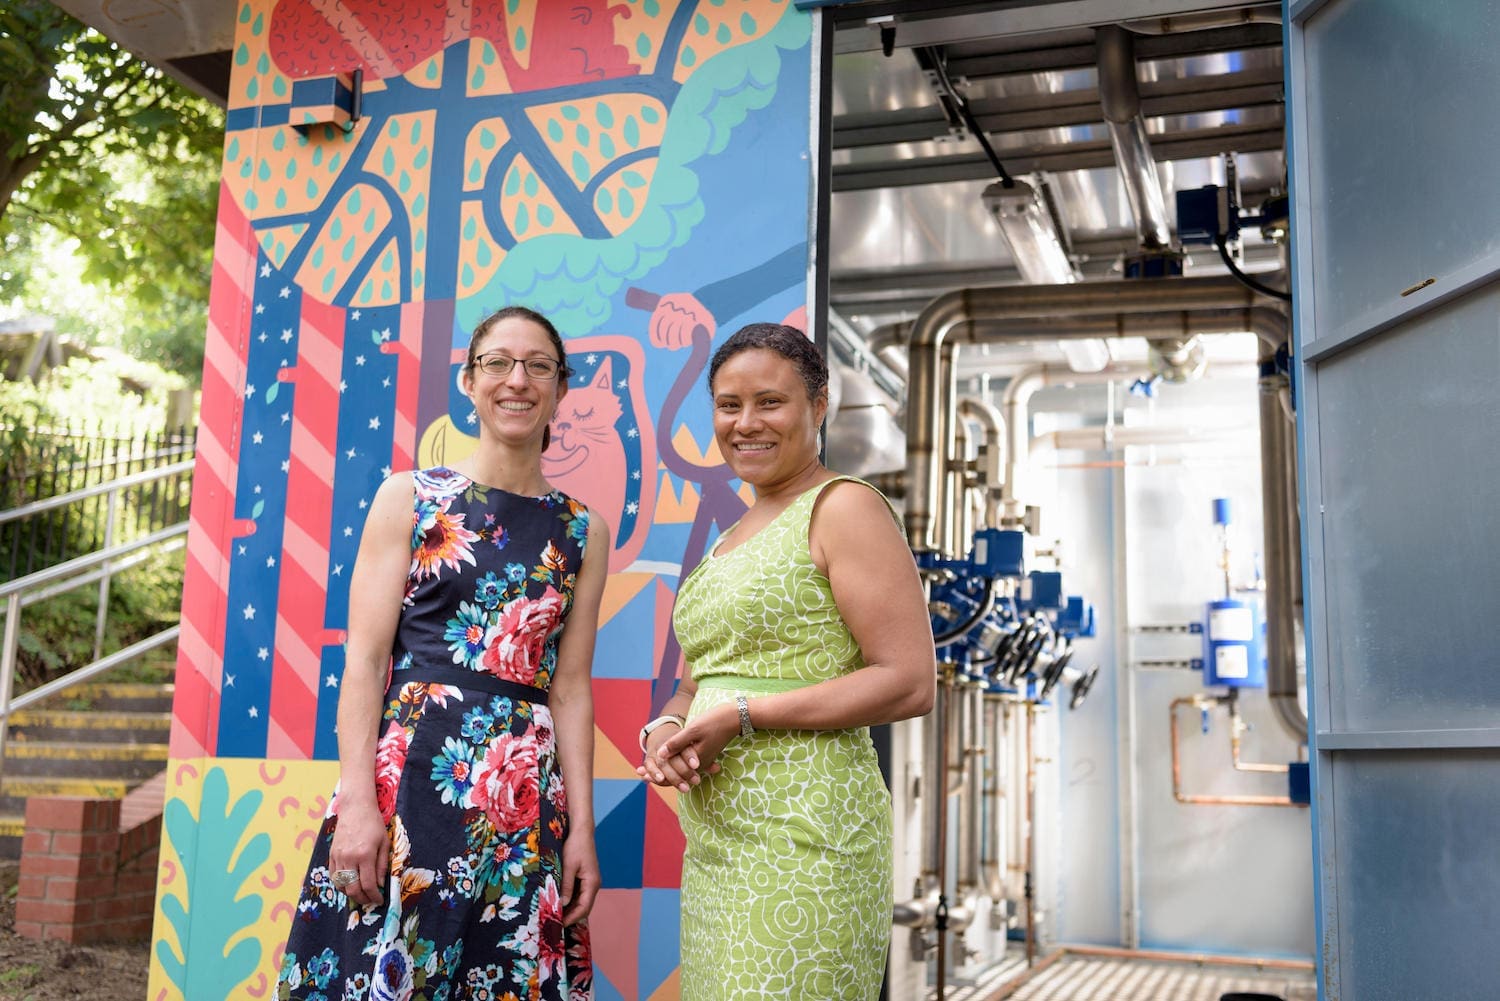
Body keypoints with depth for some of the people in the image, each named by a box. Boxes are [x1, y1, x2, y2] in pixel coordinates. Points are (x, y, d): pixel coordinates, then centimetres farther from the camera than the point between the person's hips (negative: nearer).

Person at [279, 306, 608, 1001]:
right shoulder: (409, 498, 4)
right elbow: (364, 658, -2)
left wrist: (581, 825, 2)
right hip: (406, 770, -2)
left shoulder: (583, 532, 10)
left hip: (527, 794, 2)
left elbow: (570, 687, 8)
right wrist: (356, 800, -12)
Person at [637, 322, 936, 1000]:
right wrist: (665, 730, -2)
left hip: (802, 835, -8)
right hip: (716, 840, 8)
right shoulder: (732, 539, 19)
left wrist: (742, 716, -16)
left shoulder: (843, 507, -6)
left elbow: (911, 683, -13)